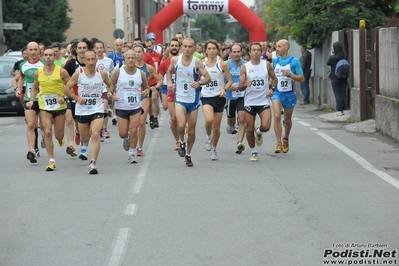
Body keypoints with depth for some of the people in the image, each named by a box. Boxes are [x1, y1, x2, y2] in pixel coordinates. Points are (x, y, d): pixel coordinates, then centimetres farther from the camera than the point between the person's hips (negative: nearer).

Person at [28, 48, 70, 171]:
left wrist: (64, 97, -18)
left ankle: (61, 137, 46)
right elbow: (35, 88, 17)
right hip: (44, 107, 1)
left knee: (58, 136, 5)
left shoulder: (61, 71, -8)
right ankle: (51, 161, -9)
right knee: (47, 132, -14)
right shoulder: (38, 73, 2)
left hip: (59, 107, -1)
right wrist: (31, 100, 3)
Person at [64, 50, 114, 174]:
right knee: (85, 137, 16)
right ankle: (84, 146, 54)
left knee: (95, 135, -22)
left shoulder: (102, 74, -3)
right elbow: (67, 88, 0)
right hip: (82, 110, 1)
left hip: (97, 109, -1)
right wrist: (77, 98, -13)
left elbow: (111, 86, 15)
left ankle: (93, 163, -22)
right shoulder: (78, 73, -7)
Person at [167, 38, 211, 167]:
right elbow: (169, 71, 19)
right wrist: (169, 82, 2)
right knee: (181, 125, -23)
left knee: (191, 131, 8)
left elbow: (208, 78, -8)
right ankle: (182, 142, 9)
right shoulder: (175, 60, -2)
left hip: (193, 99, 0)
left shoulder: (197, 62, -9)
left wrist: (199, 83, -27)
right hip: (180, 98, 0)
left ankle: (188, 155, 26)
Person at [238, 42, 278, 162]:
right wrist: (245, 84, -25)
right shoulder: (245, 67, -2)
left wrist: (272, 89, -1)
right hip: (249, 102, 0)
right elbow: (240, 87, -3)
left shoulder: (267, 65, 1)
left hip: (264, 101, 0)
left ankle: (259, 132, 19)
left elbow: (274, 79, 17)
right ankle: (253, 152, 22)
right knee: (249, 129, 2)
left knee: (266, 126, -17)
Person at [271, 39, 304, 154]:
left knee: (287, 120, 13)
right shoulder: (275, 61, 6)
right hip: (277, 93, 1)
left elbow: (302, 79, -7)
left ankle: (285, 139, 39)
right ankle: (279, 143, -20)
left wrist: (290, 75, -20)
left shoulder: (294, 61, -6)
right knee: (277, 116, -20)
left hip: (289, 94, -1)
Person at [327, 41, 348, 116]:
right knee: (343, 94, 10)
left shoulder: (332, 58, -16)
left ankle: (339, 111, -1)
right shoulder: (344, 57, -4)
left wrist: (331, 55, 11)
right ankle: (342, 110, 16)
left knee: (337, 94, 1)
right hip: (344, 78, 4)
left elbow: (328, 63, 1)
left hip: (335, 78, -4)